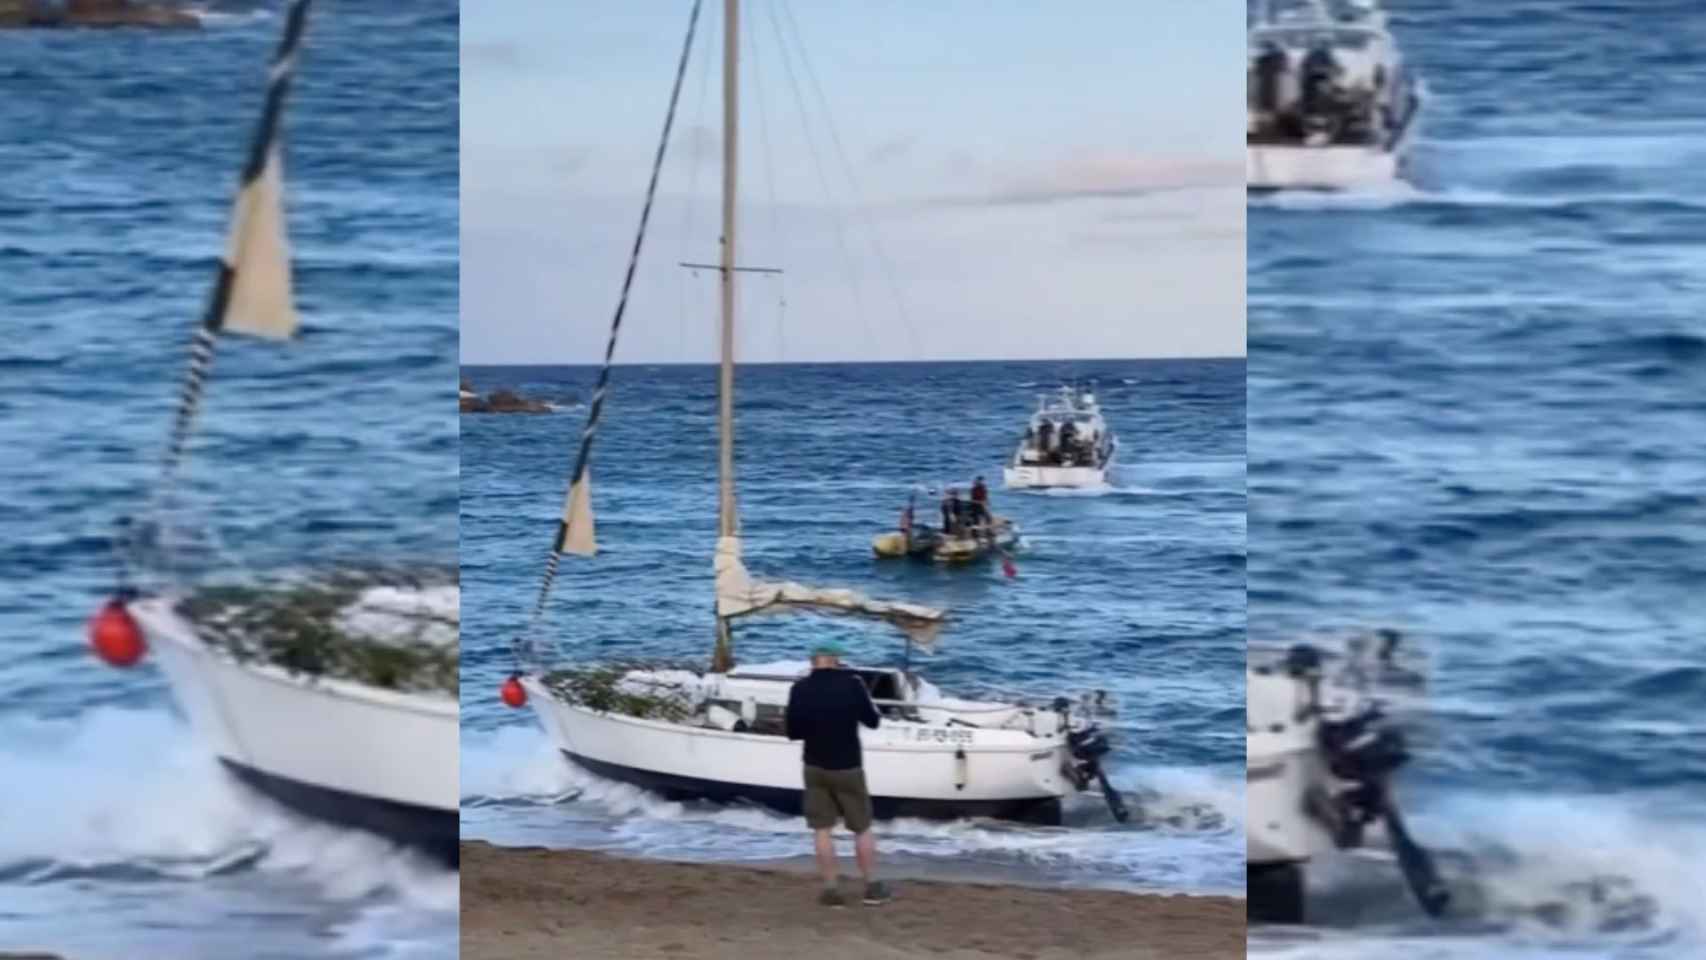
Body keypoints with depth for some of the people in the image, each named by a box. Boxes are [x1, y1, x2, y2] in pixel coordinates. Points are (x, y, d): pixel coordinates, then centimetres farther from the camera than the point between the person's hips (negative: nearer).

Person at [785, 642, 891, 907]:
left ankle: (831, 889, 4)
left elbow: (793, 732, -1)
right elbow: (872, 721, 0)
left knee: (822, 829, 6)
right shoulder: (852, 684, -10)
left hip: (815, 766, 1)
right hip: (848, 766, -1)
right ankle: (872, 886, 17)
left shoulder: (800, 688, -6)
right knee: (862, 827, 12)